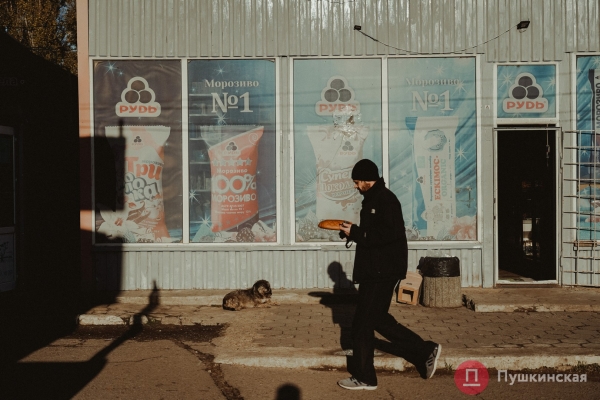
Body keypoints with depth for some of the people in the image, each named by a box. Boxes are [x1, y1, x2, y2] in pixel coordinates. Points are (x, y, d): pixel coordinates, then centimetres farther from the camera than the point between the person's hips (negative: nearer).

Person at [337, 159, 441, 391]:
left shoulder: (385, 199, -15)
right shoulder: (373, 199, 16)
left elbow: (390, 233, -26)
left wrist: (356, 233, -20)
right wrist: (353, 232, 3)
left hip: (382, 271, -11)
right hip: (375, 269, 11)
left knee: (363, 324, -4)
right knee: (377, 318, 15)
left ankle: (364, 377, 8)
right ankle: (425, 352, 21)